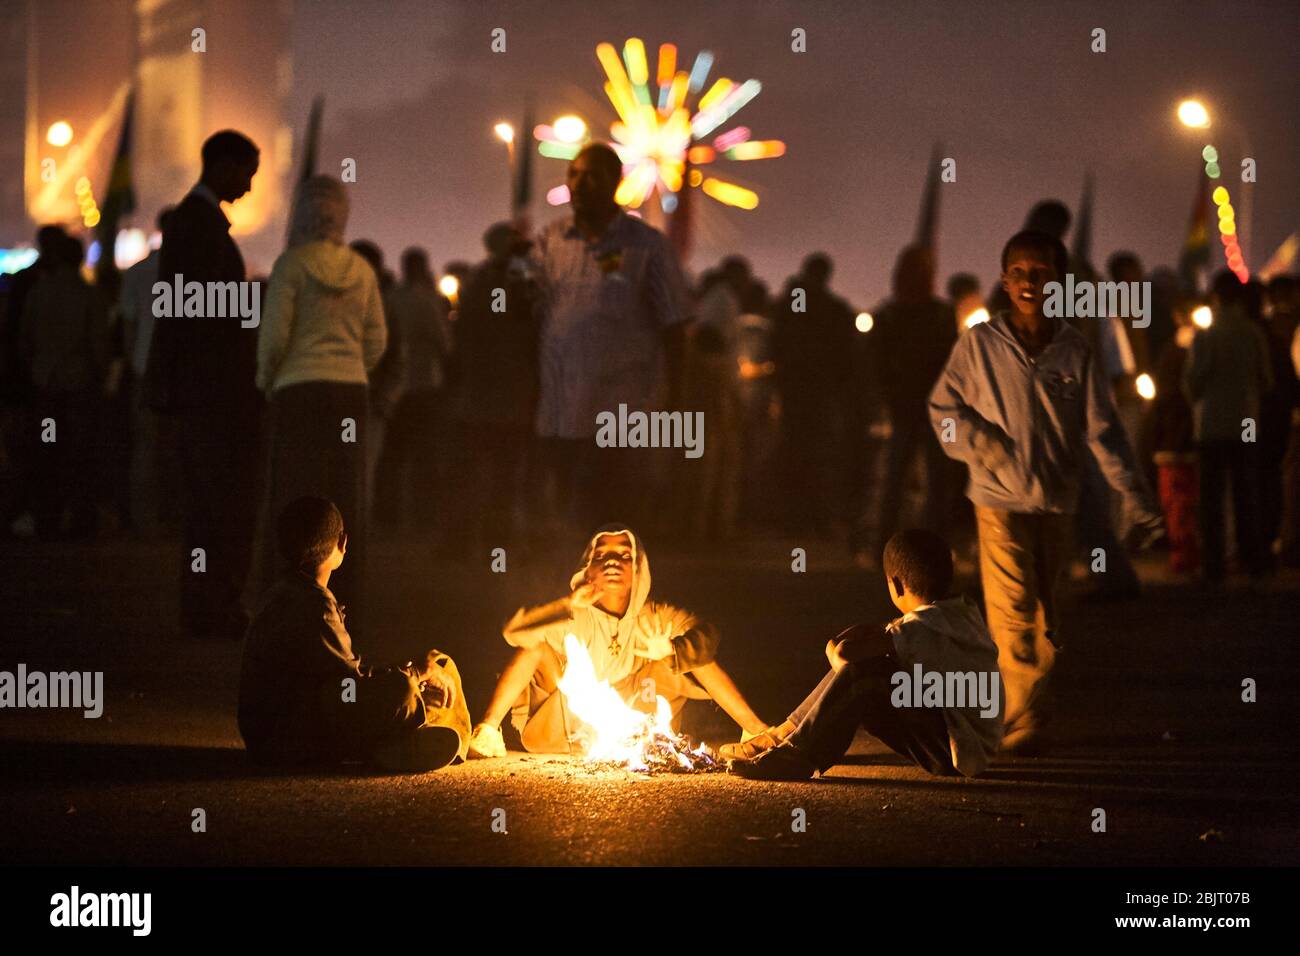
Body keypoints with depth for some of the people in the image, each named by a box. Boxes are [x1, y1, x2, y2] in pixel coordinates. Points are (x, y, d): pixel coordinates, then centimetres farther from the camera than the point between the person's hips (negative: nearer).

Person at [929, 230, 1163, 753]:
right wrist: (978, 444, -9)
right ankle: (1026, 715, -4)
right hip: (999, 498, -2)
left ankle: (1027, 708, 23)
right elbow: (943, 406, 8)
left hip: (1057, 501, 2)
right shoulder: (980, 343, -2)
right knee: (1013, 611, -11)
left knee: (1044, 614, 9)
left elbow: (1102, 430, 0)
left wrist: (1137, 497, -6)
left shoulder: (1075, 351, 1)